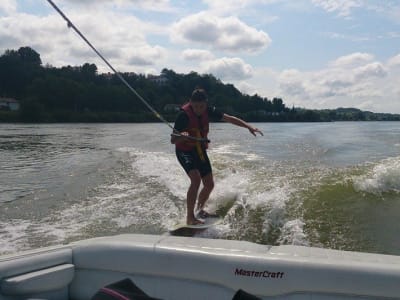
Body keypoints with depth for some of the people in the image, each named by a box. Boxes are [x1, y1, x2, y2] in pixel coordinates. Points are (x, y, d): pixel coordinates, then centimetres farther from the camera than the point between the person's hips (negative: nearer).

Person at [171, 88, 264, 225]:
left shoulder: (208, 111, -8)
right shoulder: (184, 114, -23)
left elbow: (229, 118, -4)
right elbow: (173, 140, -24)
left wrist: (248, 126, -14)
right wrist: (181, 136, -46)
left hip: (200, 151, 6)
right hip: (185, 151, -6)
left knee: (209, 184, 6)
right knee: (196, 179, -27)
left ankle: (200, 209, 32)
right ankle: (190, 217, -19)